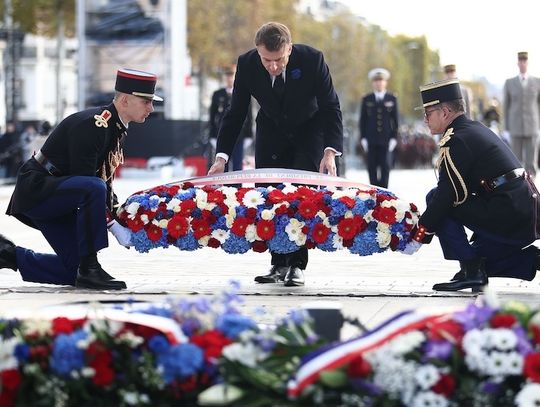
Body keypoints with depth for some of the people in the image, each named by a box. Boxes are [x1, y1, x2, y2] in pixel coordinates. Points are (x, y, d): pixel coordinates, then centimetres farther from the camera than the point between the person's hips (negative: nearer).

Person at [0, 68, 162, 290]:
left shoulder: (116, 128, 8)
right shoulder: (91, 125, -23)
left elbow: (105, 179, 14)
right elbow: (89, 182, -26)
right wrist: (114, 227, -23)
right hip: (35, 190, -10)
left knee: (72, 270, 4)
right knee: (94, 188, -36)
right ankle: (89, 268, -27)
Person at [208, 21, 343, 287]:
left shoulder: (312, 59, -29)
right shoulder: (247, 64, -23)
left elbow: (331, 107, -23)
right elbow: (236, 113, -14)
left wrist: (330, 152, -35)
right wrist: (222, 157, -23)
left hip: (309, 133, -2)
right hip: (271, 133, 3)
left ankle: (297, 264, -8)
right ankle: (279, 264, 5)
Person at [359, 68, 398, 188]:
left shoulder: (392, 99, 8)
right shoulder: (366, 100, 10)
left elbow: (395, 120, 7)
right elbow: (362, 120, 9)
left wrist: (394, 138, -1)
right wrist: (363, 138, 0)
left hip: (386, 140, -1)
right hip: (371, 141, 1)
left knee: (385, 166, -5)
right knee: (372, 167, 0)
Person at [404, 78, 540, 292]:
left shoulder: (456, 141, -11)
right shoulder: (477, 129, 19)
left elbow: (447, 196, -16)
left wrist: (419, 237, -10)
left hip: (506, 220, -10)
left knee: (435, 198, -4)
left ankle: (470, 270, -6)